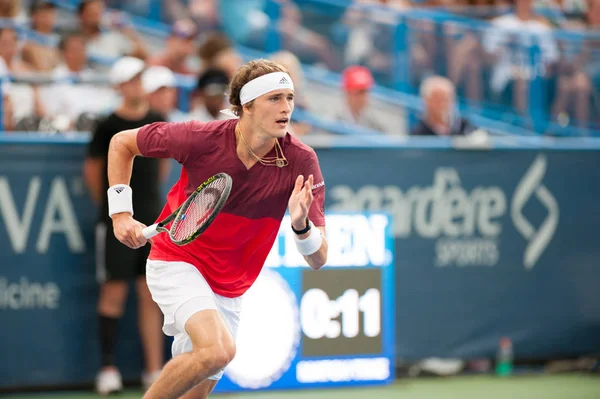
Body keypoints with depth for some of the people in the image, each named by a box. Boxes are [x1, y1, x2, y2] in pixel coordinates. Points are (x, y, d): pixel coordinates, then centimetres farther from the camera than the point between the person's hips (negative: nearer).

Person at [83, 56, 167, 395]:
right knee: (114, 291, -2)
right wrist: (108, 205, 8)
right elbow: (92, 168, 1)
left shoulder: (158, 123, 6)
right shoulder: (110, 126, -8)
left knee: (151, 293, 4)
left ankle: (155, 369, 6)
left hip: (152, 220, 4)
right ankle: (109, 368, 4)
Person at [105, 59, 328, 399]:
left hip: (229, 291, 5)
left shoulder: (302, 161, -15)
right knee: (218, 348, -30)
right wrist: (121, 213, -9)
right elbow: (122, 143, -1)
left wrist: (301, 224, -36)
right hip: (177, 263, -4)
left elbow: (318, 259, -15)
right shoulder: (200, 139, -19)